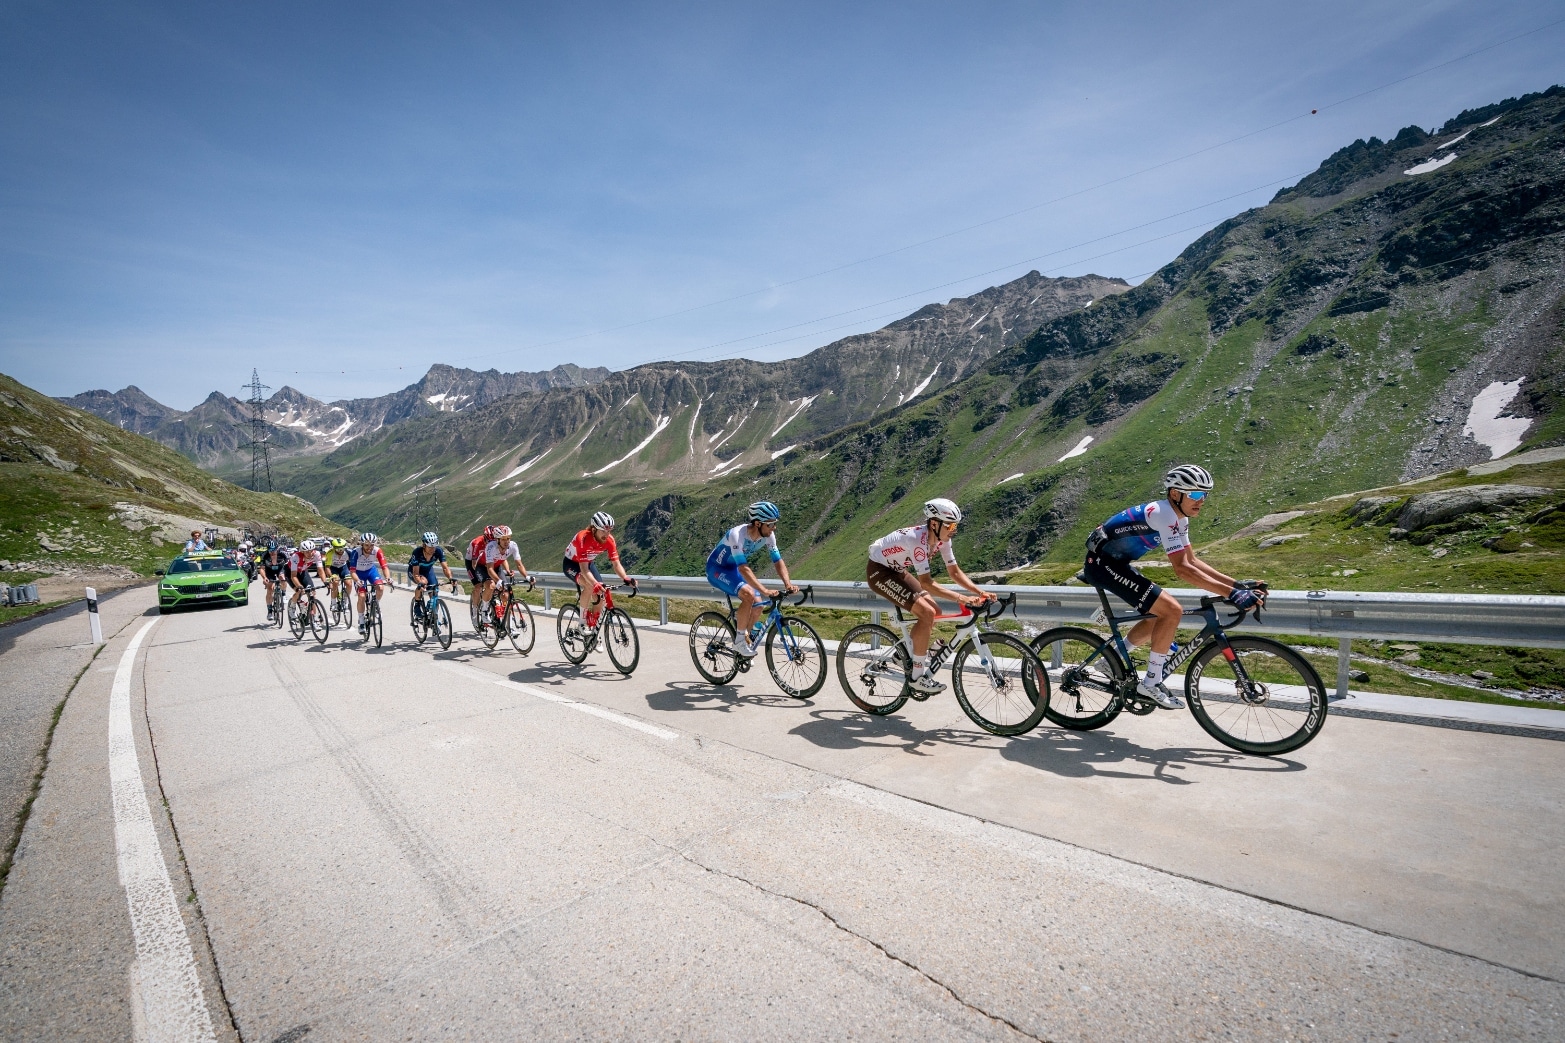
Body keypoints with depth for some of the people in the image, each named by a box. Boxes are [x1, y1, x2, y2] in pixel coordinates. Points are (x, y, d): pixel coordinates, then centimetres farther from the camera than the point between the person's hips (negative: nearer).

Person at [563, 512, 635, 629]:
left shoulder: (609, 540, -23)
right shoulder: (583, 538, -37)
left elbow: (616, 564, -22)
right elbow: (584, 569, -41)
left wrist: (625, 579, -41)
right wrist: (596, 584, -57)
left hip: (590, 563, 5)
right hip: (572, 564, -5)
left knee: (601, 595, -10)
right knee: (590, 586, -33)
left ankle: (592, 626, 10)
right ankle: (583, 618, -13)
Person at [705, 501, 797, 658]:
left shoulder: (768, 535, -16)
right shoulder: (737, 534, -36)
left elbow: (778, 561, -12)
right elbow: (743, 569, -41)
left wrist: (788, 584, -29)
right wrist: (765, 591, -50)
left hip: (734, 569, 7)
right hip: (717, 568, -7)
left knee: (757, 605, -7)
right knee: (748, 594, -30)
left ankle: (745, 640, 17)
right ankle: (740, 640, -14)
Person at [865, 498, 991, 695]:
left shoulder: (941, 538, -7)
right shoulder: (918, 539, -32)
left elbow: (954, 571, -1)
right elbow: (925, 582, -35)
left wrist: (981, 592, -12)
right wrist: (960, 598, -39)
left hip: (896, 571, 9)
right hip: (878, 571, -9)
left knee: (934, 611, 4)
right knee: (927, 613, -19)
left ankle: (909, 654, 21)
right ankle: (918, 676, -9)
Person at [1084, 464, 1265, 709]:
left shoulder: (1179, 517, 10)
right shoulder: (1164, 514, -21)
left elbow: (1192, 561, 12)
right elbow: (1182, 568, -26)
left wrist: (1237, 584, 4)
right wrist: (1232, 594, -28)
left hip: (1115, 563, 10)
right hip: (1102, 563, -10)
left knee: (1159, 616, 15)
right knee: (1171, 610, -15)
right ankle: (1151, 683, -6)